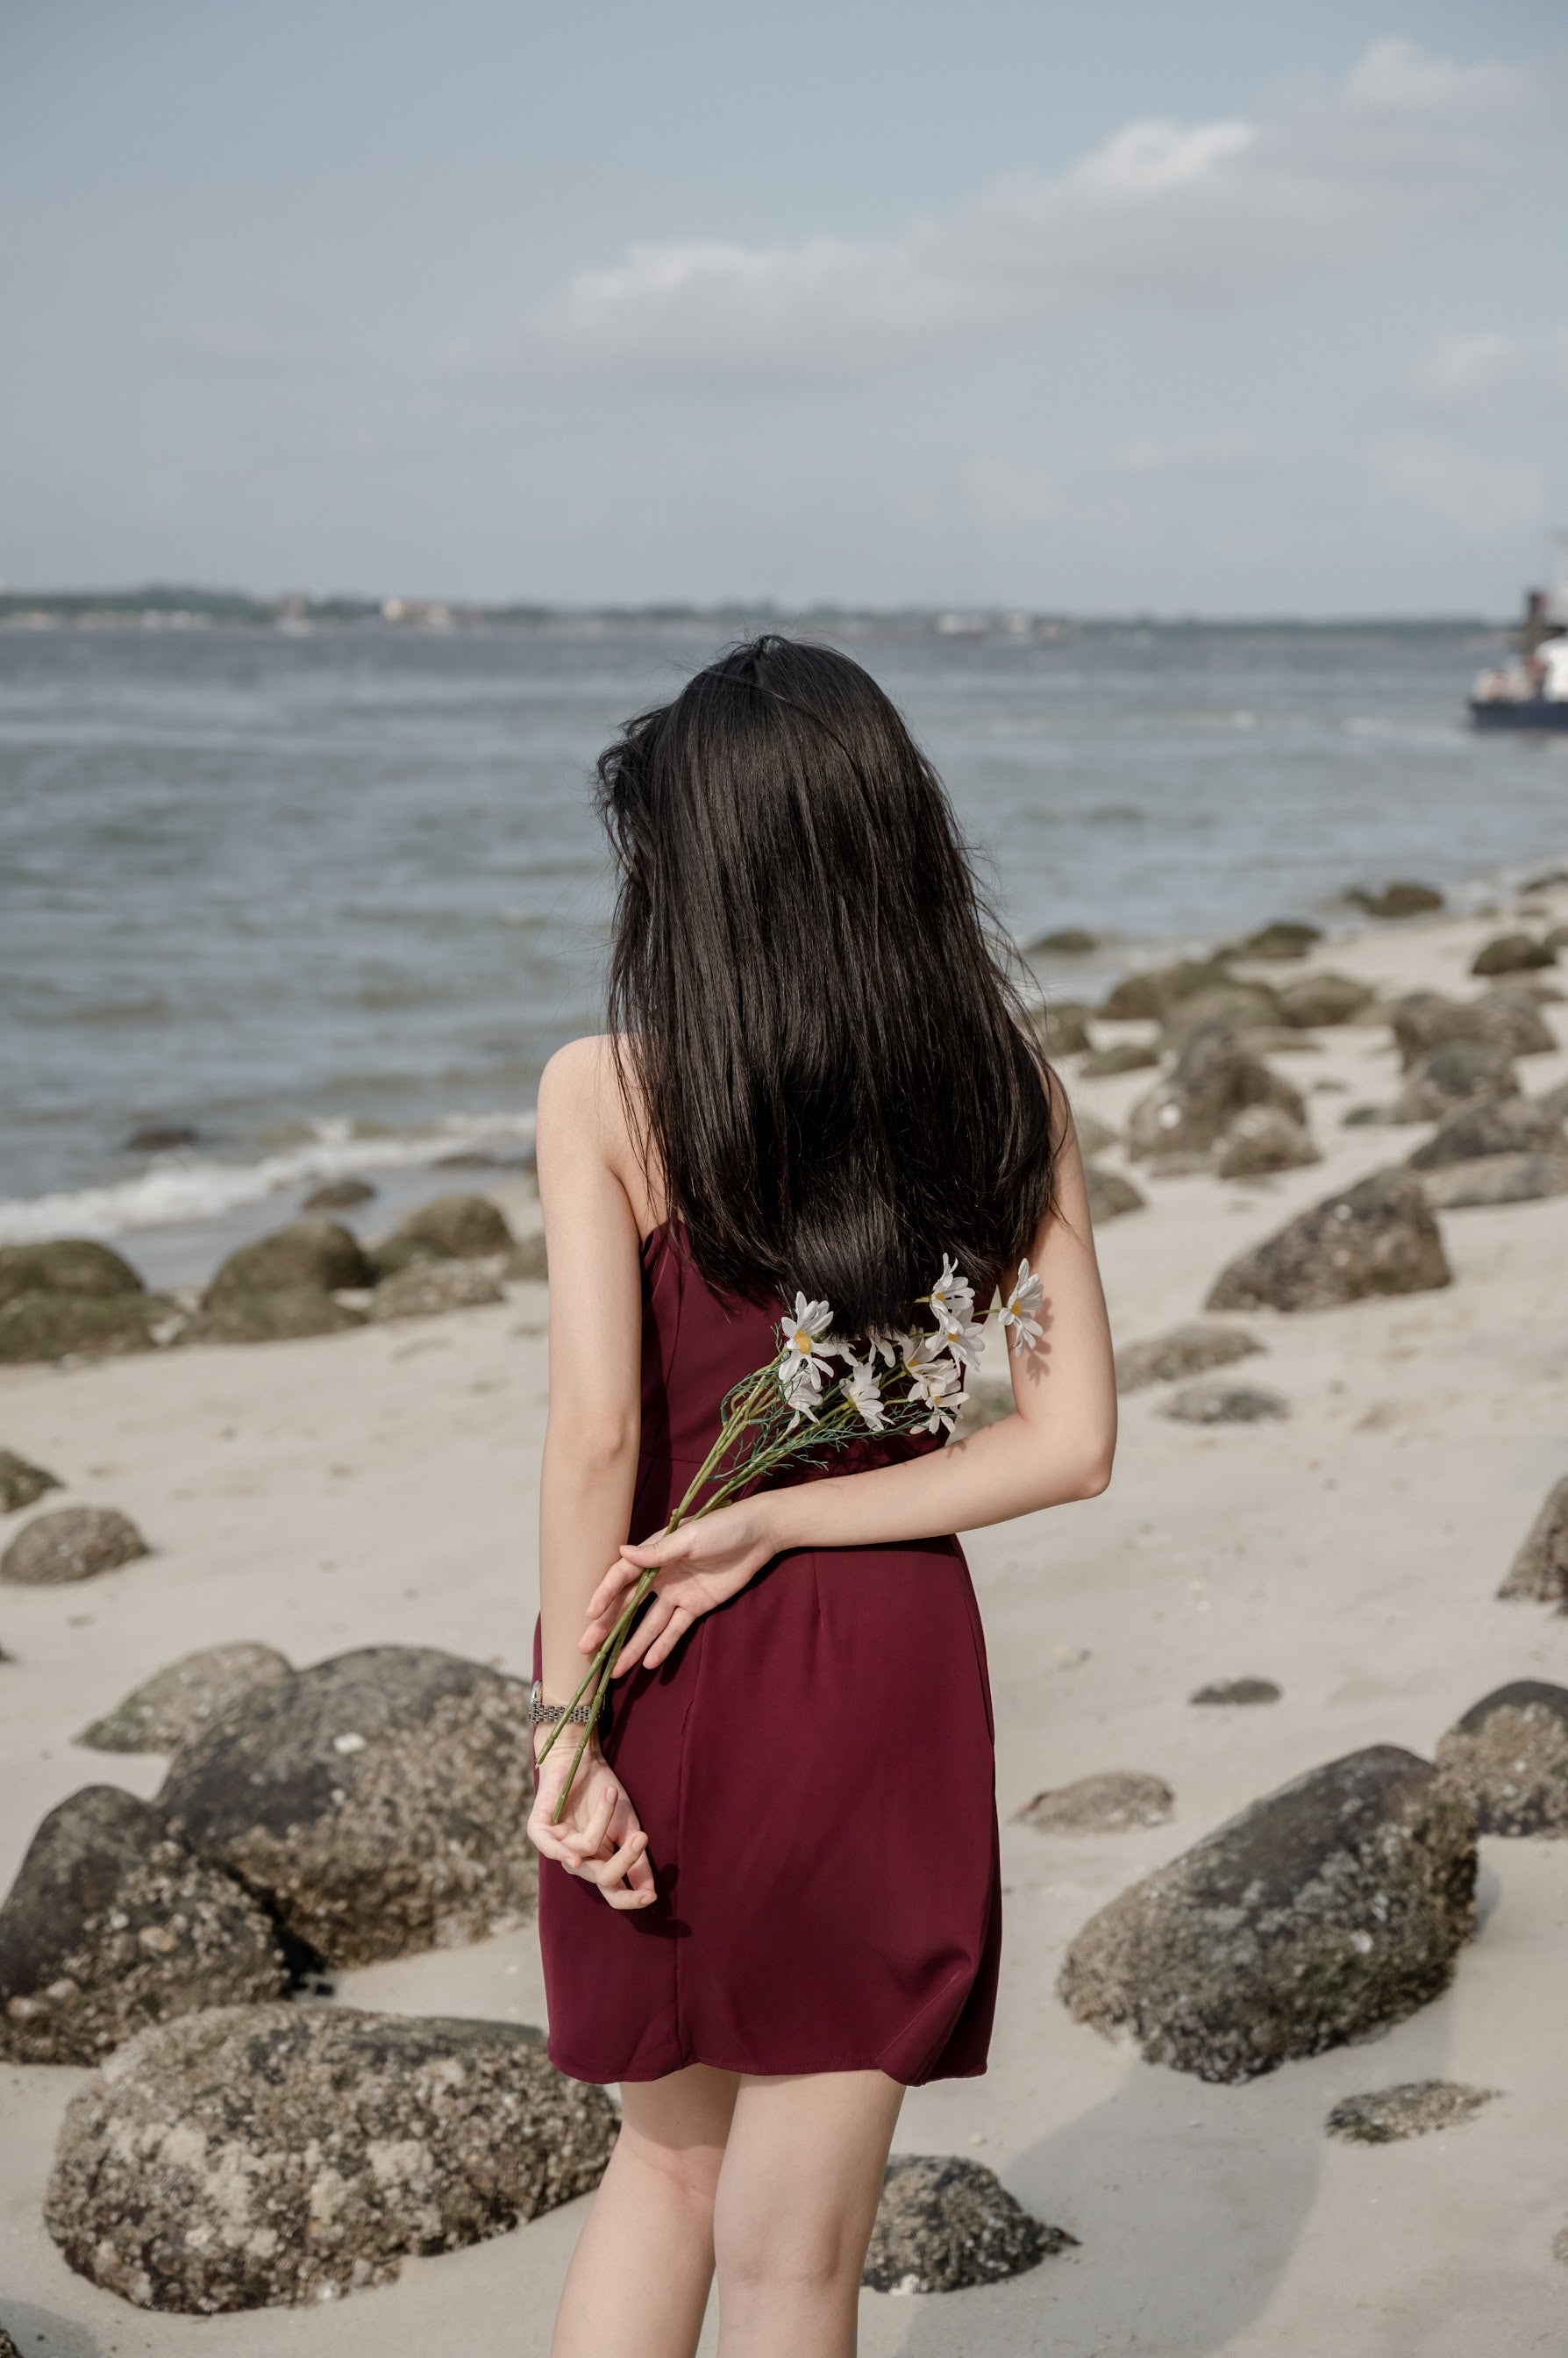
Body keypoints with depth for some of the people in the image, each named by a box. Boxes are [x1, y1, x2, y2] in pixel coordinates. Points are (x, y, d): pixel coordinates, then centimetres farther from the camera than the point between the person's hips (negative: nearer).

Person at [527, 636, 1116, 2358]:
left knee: (668, 2160, 24)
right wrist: (777, 1527, -5)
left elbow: (597, 1423, -19)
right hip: (893, 1666, 1)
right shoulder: (1006, 1098, -1)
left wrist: (565, 1716, -13)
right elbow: (1071, 1442, -4)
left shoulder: (605, 1091, -10)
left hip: (671, 1679, -1)